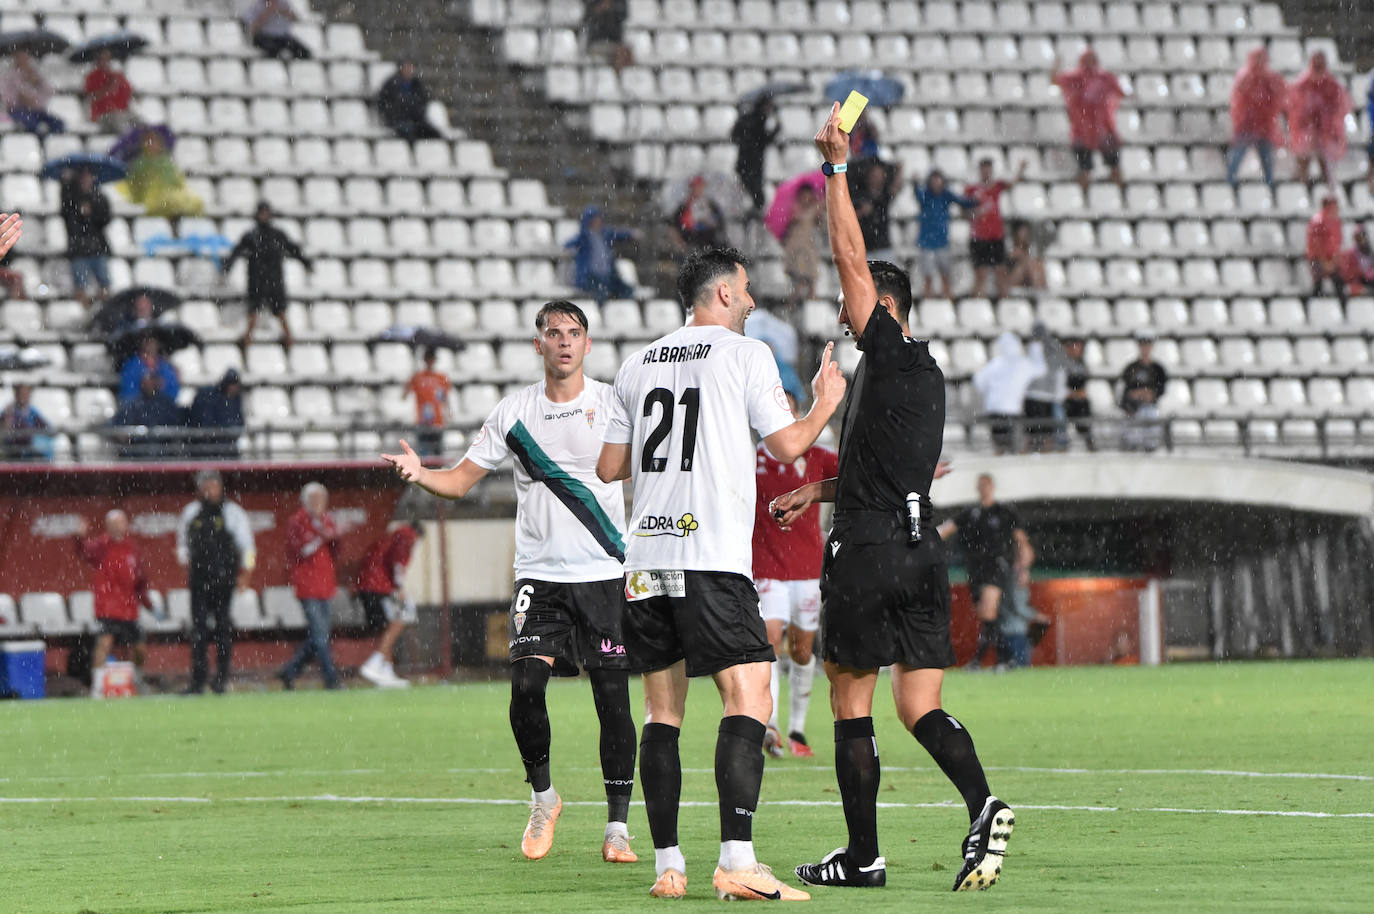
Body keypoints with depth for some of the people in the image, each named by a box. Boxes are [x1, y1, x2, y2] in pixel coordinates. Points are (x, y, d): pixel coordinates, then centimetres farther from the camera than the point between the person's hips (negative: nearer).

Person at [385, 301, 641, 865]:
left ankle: (617, 828, 5)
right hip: (540, 575, 1)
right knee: (526, 686, -14)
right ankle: (542, 798, 10)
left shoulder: (614, 403, 1)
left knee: (613, 700, -5)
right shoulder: (514, 412, 7)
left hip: (606, 574, -1)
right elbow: (461, 479, 10)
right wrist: (420, 474, -11)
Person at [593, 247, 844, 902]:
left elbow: (609, 467, 17)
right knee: (748, 698, -8)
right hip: (712, 554, -6)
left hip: (645, 557, 6)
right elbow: (787, 446, 2)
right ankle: (737, 861, -21)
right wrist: (826, 404, 20)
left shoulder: (637, 366, 16)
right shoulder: (746, 354, 1)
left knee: (662, 711, 9)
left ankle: (667, 865, 6)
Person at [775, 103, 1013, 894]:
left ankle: (863, 856, 6)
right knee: (921, 708, 1)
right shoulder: (926, 375, 19)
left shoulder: (889, 352, -5)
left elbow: (853, 256, -8)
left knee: (852, 705, 3)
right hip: (923, 553, 7)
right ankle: (983, 805, -24)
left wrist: (837, 166, -3)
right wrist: (818, 493, 39)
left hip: (867, 553, -7)